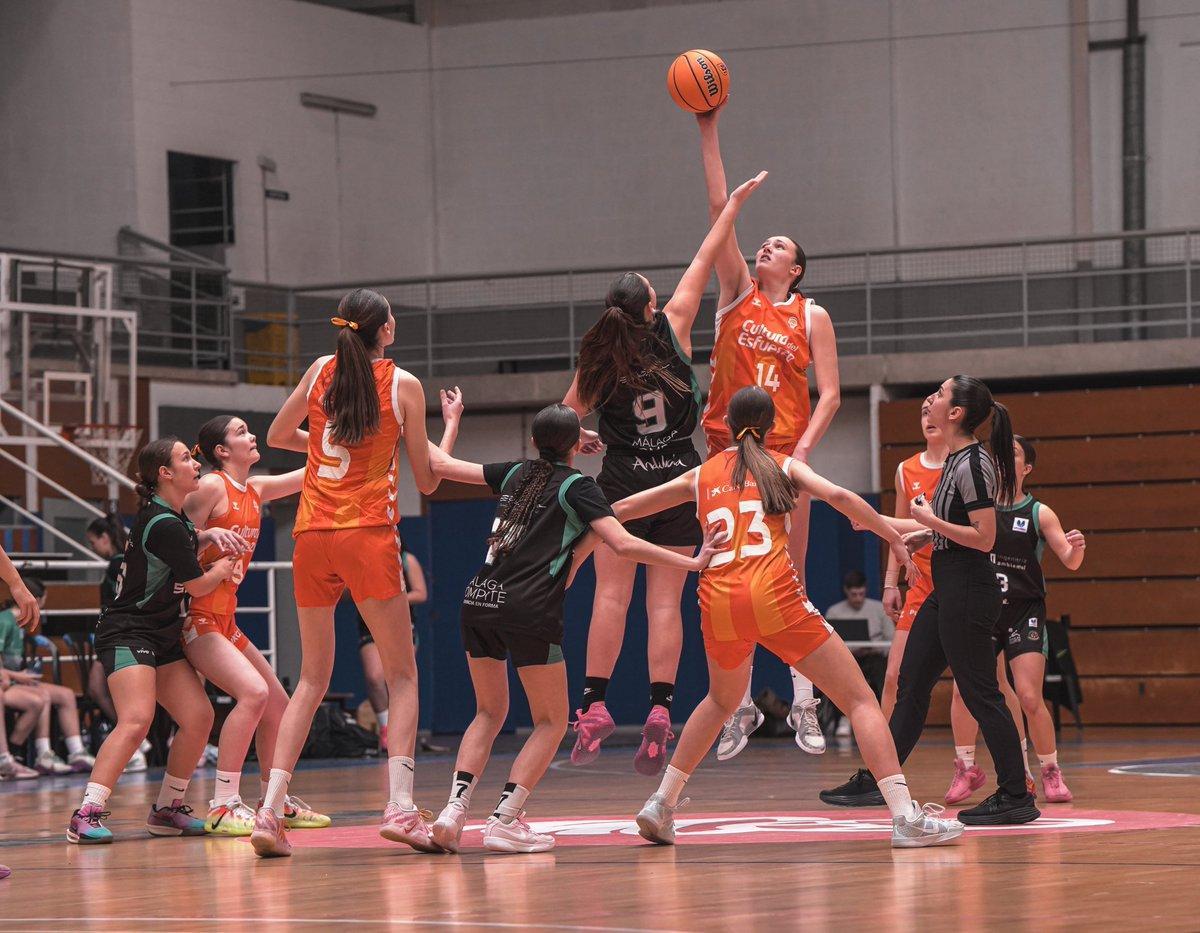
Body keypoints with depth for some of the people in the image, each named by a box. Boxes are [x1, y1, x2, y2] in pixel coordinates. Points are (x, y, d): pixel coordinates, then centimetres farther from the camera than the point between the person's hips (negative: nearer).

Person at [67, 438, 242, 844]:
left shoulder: (173, 514, 10)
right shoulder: (164, 524, -19)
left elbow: (185, 539, 35)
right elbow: (198, 585, -10)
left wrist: (213, 534, 13)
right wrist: (223, 569, 11)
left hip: (163, 638, 10)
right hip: (127, 634, -10)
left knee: (199, 718, 1)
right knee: (136, 720, -26)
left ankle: (167, 809, 13)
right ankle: (87, 815, -30)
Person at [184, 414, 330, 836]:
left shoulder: (255, 490, 13)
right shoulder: (211, 487, -10)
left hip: (224, 619, 9)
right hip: (198, 617, -9)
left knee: (278, 704, 13)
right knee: (253, 692, -24)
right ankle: (223, 807, -23)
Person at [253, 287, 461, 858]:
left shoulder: (322, 371, 10)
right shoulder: (403, 385, 1)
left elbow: (277, 436, 24)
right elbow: (428, 481, 8)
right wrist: (453, 421, 22)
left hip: (312, 534, 4)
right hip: (367, 534, -4)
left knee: (312, 679, 11)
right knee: (402, 676, 4)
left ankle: (271, 810, -1)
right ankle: (400, 806, -12)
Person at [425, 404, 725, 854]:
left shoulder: (515, 473, 17)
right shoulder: (577, 486, 2)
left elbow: (442, 465, 27)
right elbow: (623, 544, -10)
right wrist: (692, 562, -8)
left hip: (478, 600, 5)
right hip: (530, 612, -5)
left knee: (489, 712, 20)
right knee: (551, 721, 9)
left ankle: (454, 807, -1)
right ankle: (504, 821, -6)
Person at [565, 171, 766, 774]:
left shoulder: (599, 361, -2)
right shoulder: (672, 329, -2)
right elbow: (704, 263, 7)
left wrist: (588, 440, 27)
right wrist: (733, 204, 15)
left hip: (622, 482, -1)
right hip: (679, 480, 1)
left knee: (611, 595, 0)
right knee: (665, 601, -1)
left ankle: (595, 704, -10)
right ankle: (660, 710, -9)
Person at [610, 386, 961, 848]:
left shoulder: (701, 475, 21)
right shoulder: (783, 465, 14)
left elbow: (620, 511, 29)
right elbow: (838, 496, -5)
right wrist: (895, 537, 1)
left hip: (719, 603, 4)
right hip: (775, 596, -4)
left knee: (721, 700, 32)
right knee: (860, 700, -2)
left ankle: (661, 802, 27)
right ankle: (905, 815, -16)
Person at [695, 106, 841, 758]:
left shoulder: (812, 316, 5)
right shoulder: (737, 295, 9)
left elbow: (829, 394, 0)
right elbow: (720, 209, 3)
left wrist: (803, 451, -15)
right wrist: (709, 132, -3)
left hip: (785, 454, -2)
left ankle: (803, 704, 6)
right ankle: (741, 706, 8)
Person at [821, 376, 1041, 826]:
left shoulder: (973, 464, -17)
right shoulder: (956, 460, 12)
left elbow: (984, 537, -22)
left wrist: (930, 519, -15)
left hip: (968, 594, -10)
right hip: (946, 591, 10)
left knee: (979, 692, -6)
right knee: (911, 683, 13)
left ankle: (1015, 797, 0)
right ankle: (876, 780, 20)